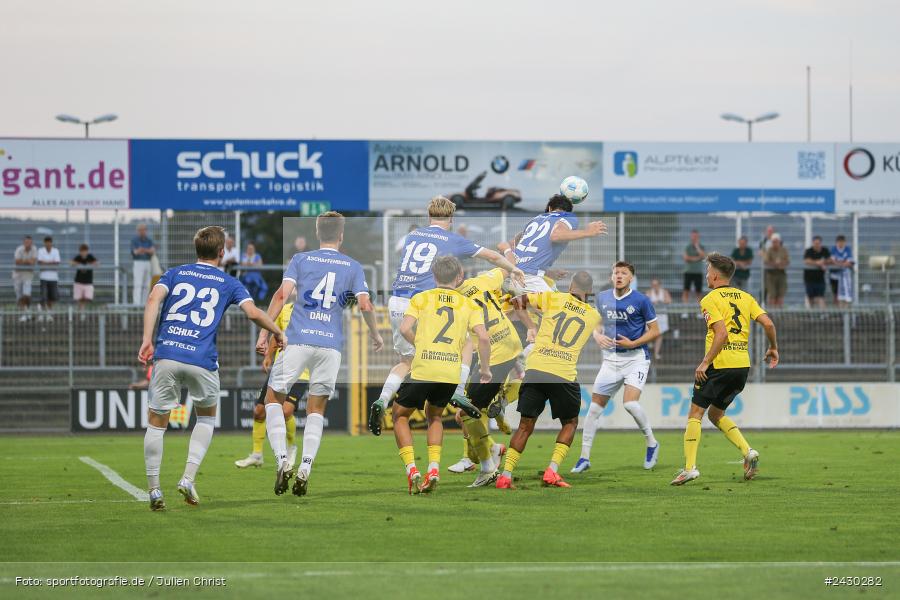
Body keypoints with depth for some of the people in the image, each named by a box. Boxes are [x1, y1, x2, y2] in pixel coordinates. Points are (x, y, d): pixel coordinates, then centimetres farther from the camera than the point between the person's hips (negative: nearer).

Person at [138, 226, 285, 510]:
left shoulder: (174, 274, 16)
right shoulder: (228, 283, 13)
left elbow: (154, 299, -2)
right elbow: (253, 313, 0)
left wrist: (147, 340, -8)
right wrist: (278, 333, 17)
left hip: (167, 354, 1)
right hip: (202, 360, -1)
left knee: (156, 422, 10)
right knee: (207, 417, 22)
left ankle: (154, 490, 5)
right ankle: (188, 478, 7)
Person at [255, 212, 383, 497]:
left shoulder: (300, 259, 9)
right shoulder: (353, 267, 12)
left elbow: (282, 294, -4)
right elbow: (365, 304, 3)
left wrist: (264, 333, -4)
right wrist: (375, 335, 20)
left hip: (298, 339, -2)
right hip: (332, 344, 2)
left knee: (273, 399, 11)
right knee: (316, 410, 13)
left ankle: (282, 461, -6)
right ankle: (305, 468, -4)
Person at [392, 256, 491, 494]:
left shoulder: (421, 298, 7)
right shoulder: (469, 305, 11)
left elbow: (404, 329, -7)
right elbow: (483, 337, -2)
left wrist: (419, 345, 12)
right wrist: (485, 370, 9)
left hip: (423, 369, -3)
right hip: (452, 373, 3)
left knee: (400, 414, 16)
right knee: (434, 415, 26)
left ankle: (411, 470, -1)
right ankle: (434, 469, 8)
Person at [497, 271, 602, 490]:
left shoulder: (554, 298, 9)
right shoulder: (594, 316, 14)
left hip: (535, 370, 1)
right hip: (564, 375, -1)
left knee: (525, 426, 11)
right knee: (570, 423, 20)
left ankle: (506, 474, 3)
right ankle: (552, 471, 3)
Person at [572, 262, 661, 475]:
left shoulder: (640, 300, -7)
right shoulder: (602, 298, 6)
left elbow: (655, 331, -3)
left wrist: (633, 343, -15)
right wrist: (598, 336, -3)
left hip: (636, 357, -5)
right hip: (611, 359, 5)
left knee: (630, 403, -23)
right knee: (595, 407, 0)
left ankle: (652, 443, 2)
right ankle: (584, 457, 7)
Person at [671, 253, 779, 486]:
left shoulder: (710, 299, -5)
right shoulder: (745, 297, 13)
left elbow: (721, 332, -17)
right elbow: (768, 323, 5)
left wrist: (705, 362, -15)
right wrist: (773, 348, 21)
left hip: (719, 363, -7)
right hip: (743, 364, 7)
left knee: (696, 412, 2)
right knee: (716, 414, 20)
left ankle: (690, 467, -8)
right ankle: (748, 452, 0)